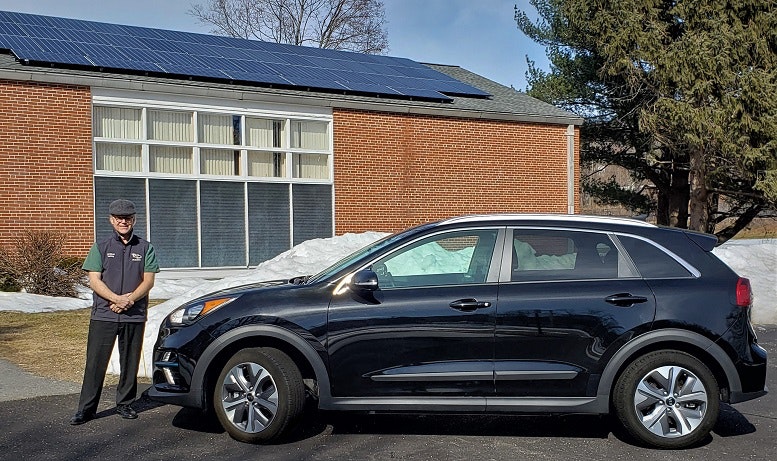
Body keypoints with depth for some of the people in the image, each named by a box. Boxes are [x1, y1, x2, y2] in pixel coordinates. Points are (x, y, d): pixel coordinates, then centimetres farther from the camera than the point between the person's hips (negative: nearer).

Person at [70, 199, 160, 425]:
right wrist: (116, 299, -16)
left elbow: (148, 280, 2)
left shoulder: (145, 248, 8)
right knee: (95, 362, 0)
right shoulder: (100, 247, 8)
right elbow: (94, 280, 0)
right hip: (103, 315, -1)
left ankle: (125, 404, 21)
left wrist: (130, 299, -14)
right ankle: (86, 408, 8)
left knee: (130, 362, 7)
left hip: (135, 316, 1)